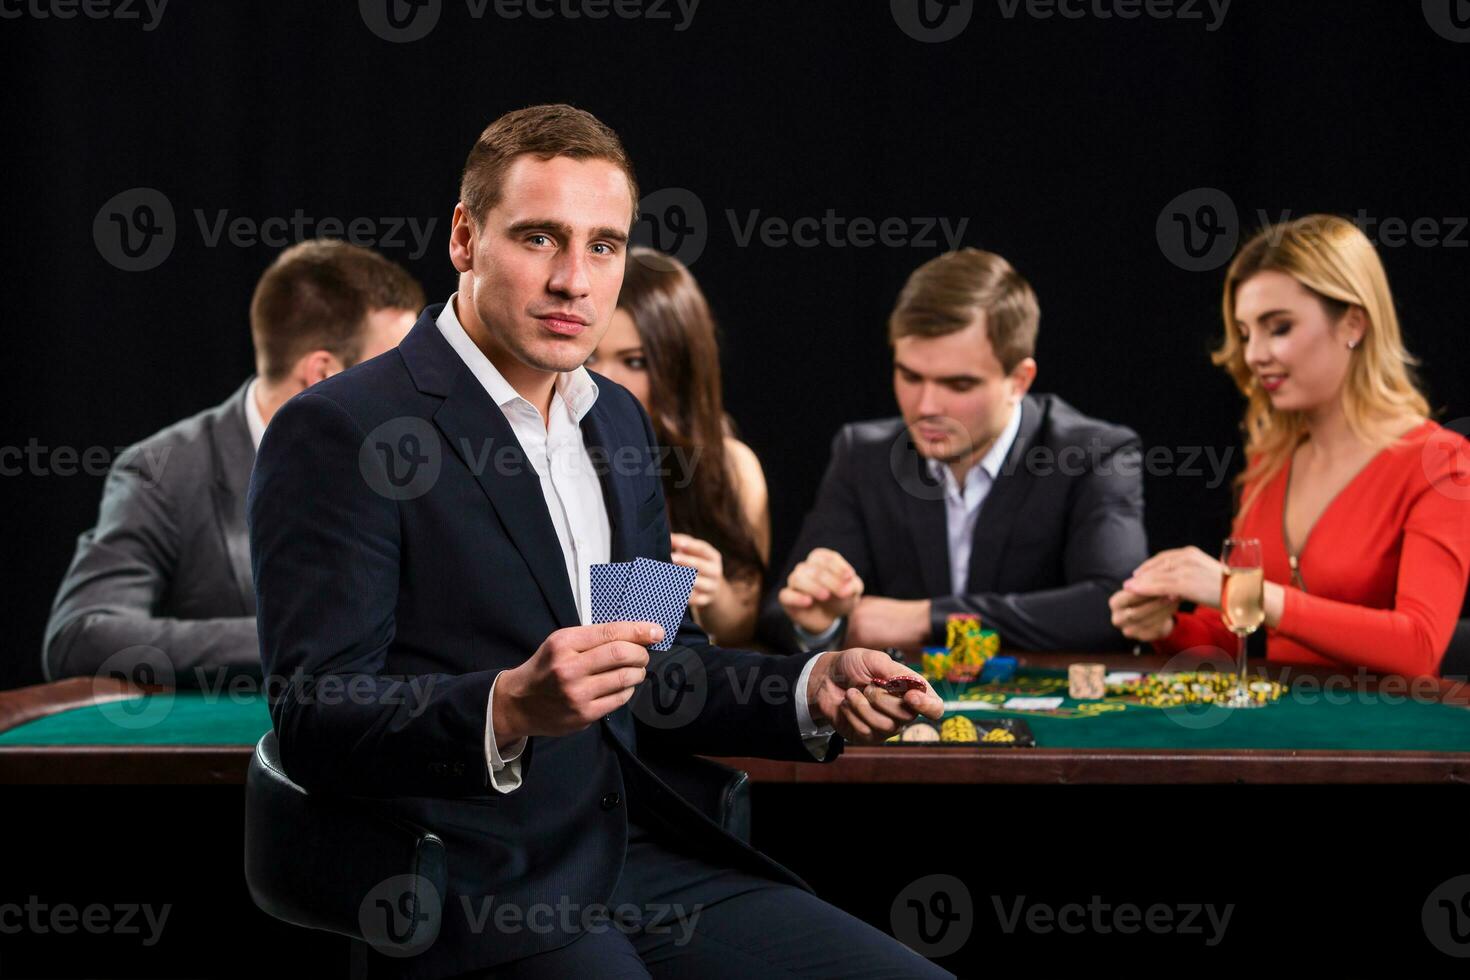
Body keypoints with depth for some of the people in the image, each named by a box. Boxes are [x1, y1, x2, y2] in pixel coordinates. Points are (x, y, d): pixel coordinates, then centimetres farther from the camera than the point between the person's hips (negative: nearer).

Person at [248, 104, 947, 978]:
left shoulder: (619, 421, 18)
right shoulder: (336, 432, -7)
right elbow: (314, 723, -13)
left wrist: (815, 691, 4)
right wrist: (509, 709, -29)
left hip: (646, 858, 7)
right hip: (475, 893, -7)